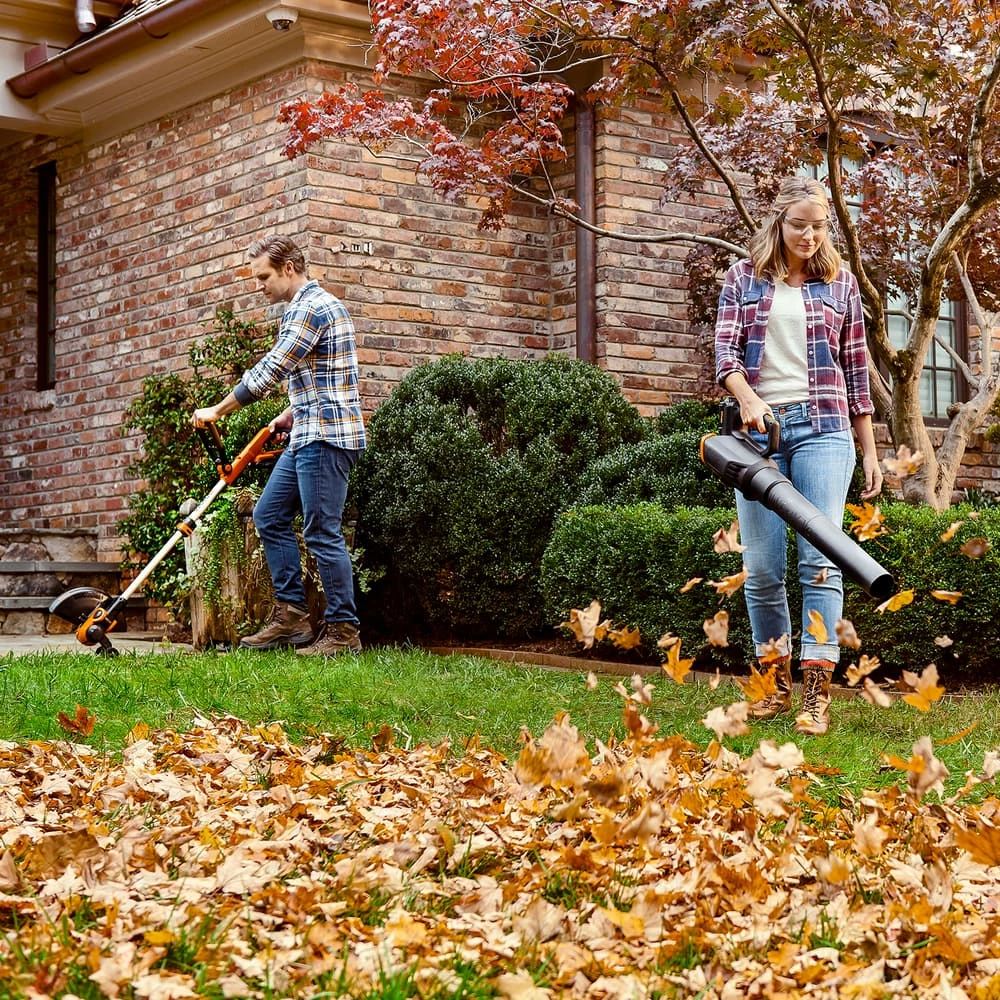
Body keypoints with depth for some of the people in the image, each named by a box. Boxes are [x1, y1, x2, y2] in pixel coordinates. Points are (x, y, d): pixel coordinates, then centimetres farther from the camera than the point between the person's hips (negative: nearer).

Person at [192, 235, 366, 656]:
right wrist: (292, 414, 13)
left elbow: (269, 370, -17)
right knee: (269, 516, 11)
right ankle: (291, 615, 13)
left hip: (326, 436, -11)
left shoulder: (313, 307, -14)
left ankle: (343, 631, -3)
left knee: (322, 532, -9)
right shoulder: (302, 309, 20)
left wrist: (216, 411, -9)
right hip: (307, 436, 11)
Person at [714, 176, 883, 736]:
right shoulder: (744, 279, 11)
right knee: (762, 567, 0)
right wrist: (748, 399, -20)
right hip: (759, 429, 1)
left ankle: (817, 694, -14)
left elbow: (856, 369, 12)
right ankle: (778, 683, 13)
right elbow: (726, 351, 1)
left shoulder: (840, 282, 11)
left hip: (822, 427, -1)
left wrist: (870, 452, 10)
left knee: (820, 560, -12)